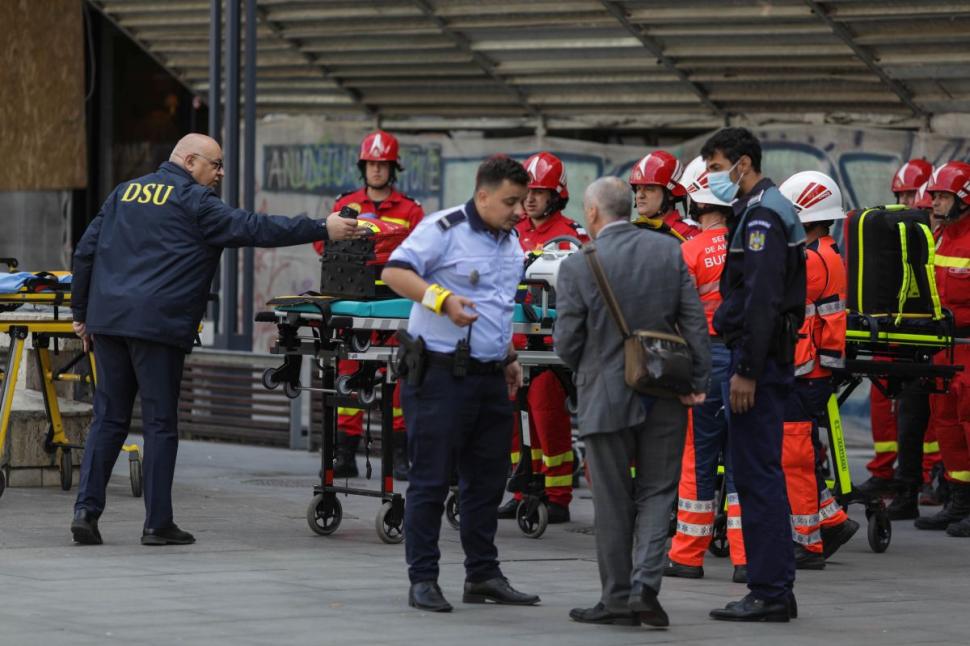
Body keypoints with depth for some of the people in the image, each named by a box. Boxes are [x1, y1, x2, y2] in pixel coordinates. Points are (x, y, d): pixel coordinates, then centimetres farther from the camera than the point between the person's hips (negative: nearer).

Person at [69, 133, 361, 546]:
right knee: (160, 425, 0)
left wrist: (81, 312, 23)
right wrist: (322, 230, -6)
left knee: (108, 419, 10)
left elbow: (85, 252, 17)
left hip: (107, 321, 6)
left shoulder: (125, 193, 18)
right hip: (158, 324, -6)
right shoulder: (193, 201, -2)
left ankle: (87, 509, 0)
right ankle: (157, 524, 1)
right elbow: (253, 229, -8)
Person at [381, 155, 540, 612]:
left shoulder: (510, 242, 16)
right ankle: (423, 580, 1)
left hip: (491, 377, 8)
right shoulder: (444, 229, -10)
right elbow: (394, 272, -17)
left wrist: (509, 357, 22)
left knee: (487, 480, 12)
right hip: (442, 373, -8)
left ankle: (483, 575, 20)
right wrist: (442, 299, -28)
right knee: (431, 480, -3)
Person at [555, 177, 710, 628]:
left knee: (613, 502, 8)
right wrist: (697, 382, 2)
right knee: (656, 492, 9)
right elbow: (694, 322, -3)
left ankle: (618, 599, 12)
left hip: (606, 397, -2)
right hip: (665, 397, 2)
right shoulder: (669, 251, -1)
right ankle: (645, 583, -8)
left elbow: (567, 342, -7)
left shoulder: (577, 267, -10)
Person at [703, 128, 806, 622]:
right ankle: (776, 590, 16)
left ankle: (769, 593, -8)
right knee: (762, 474, 13)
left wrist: (747, 371, -23)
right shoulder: (763, 210, 19)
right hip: (773, 358, 11)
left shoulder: (762, 215, -14)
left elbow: (762, 299, -22)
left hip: (759, 357, -11)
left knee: (756, 474, -9)